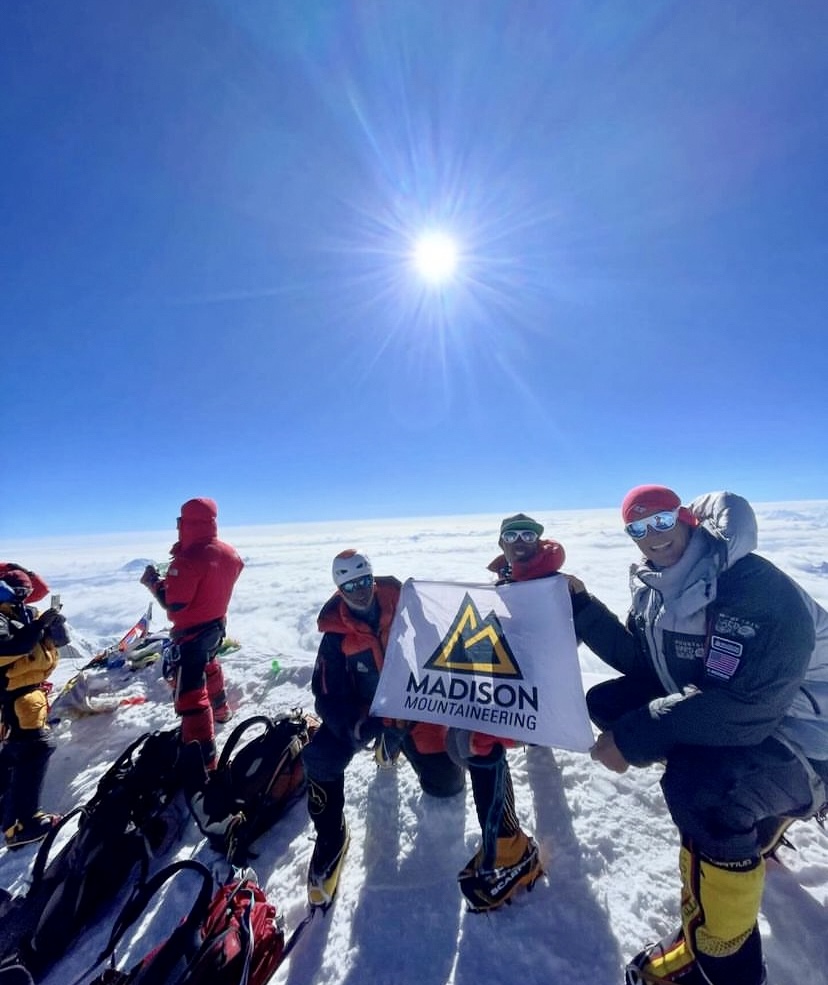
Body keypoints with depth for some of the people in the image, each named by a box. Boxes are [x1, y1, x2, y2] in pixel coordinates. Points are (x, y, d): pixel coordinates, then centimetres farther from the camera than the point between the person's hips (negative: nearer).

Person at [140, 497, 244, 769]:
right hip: (217, 625, 9)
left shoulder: (188, 560, -27)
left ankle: (203, 759, 4)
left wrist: (153, 581, -7)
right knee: (208, 666, 35)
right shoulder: (229, 553, -3)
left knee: (190, 693, -1)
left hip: (191, 633, -9)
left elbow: (173, 603, -23)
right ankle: (220, 709, 55)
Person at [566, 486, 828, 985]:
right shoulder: (655, 588, -3)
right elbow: (640, 662, 2)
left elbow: (744, 707, -31)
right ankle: (755, 824, 14)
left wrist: (633, 738, -28)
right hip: (718, 712, 8)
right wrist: (582, 605, -8)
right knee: (605, 700, 0)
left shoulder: (761, 590, -26)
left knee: (699, 784, -33)